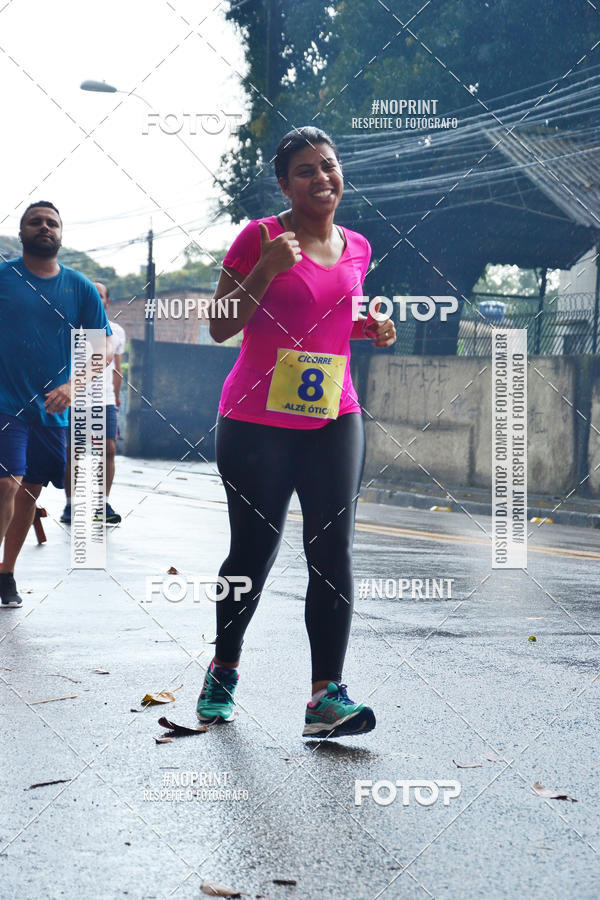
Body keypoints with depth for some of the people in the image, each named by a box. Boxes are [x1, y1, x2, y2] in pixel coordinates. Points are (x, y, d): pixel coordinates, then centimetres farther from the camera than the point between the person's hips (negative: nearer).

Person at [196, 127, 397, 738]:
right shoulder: (260, 238, -4)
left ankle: (327, 695, -8)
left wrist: (367, 329, 5)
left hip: (333, 420, 4)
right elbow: (221, 327, -5)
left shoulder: (356, 248, 12)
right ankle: (223, 673, 27)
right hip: (255, 422, -4)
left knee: (333, 551, -7)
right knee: (253, 551, 4)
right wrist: (267, 269, -17)